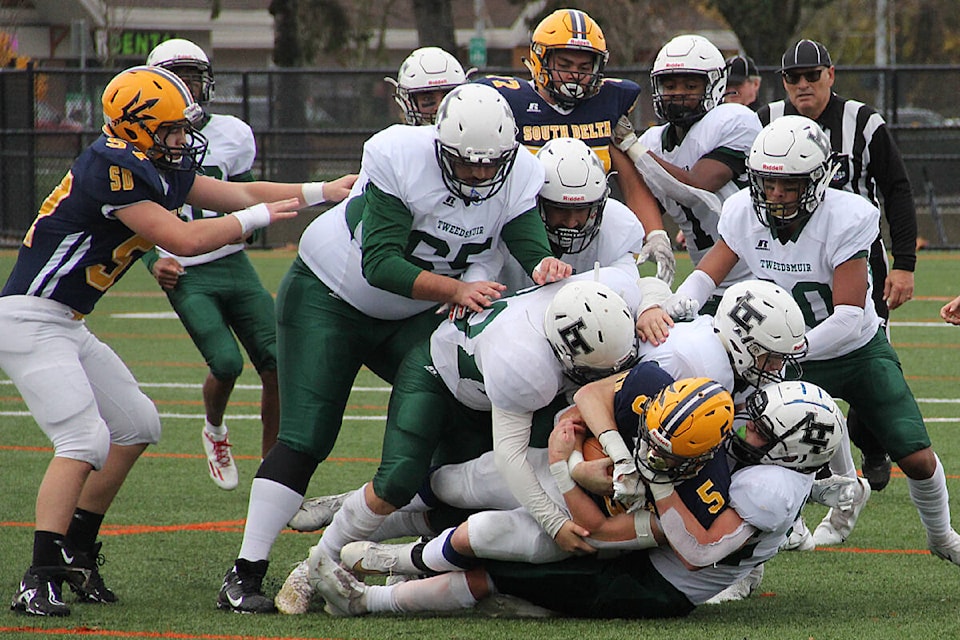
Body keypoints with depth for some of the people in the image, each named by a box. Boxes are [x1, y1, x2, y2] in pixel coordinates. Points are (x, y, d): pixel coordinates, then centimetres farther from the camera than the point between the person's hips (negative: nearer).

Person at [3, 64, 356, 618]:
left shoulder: (159, 167, 8)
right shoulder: (112, 168, -21)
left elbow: (238, 193, 18)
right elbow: (184, 240, -22)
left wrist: (324, 192, 17)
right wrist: (259, 218, -11)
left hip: (66, 324, 10)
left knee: (136, 426, 16)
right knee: (85, 441, -19)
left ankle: (76, 552, 23)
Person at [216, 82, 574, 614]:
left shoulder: (518, 176, -15)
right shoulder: (398, 156, -30)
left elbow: (532, 250, -22)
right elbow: (379, 262, -33)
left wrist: (548, 268, -46)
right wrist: (456, 290, -44)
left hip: (410, 317, 5)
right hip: (328, 296, -5)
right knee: (303, 440, -12)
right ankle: (244, 576, -10)